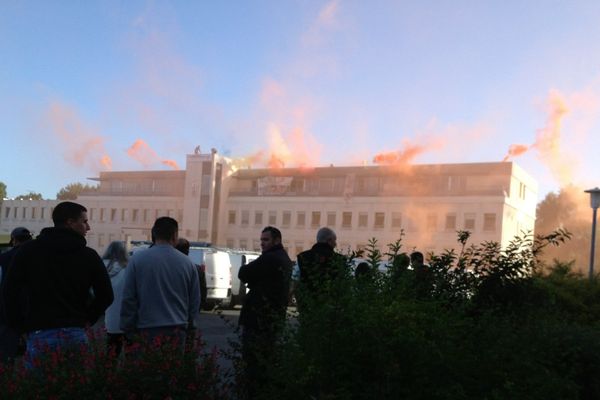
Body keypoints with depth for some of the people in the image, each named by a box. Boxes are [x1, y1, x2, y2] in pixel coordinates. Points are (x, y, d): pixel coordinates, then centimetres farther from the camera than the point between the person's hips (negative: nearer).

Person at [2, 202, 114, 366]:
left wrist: (19, 325, 9)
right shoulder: (88, 255, 3)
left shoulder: (27, 250, 5)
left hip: (39, 335, 0)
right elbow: (106, 295, 2)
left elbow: (11, 292, 1)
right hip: (75, 333, 0)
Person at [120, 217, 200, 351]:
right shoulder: (187, 263, 3)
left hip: (147, 330, -2)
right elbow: (195, 300, 8)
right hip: (177, 331, 2)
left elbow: (128, 298, -2)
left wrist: (128, 330, 6)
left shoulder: (137, 259, -3)